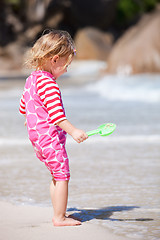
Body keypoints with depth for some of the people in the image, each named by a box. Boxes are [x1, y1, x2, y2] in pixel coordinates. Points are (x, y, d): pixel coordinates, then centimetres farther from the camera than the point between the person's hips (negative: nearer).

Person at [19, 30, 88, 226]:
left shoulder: (31, 79, 13)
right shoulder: (48, 83, -19)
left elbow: (23, 106, 27)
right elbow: (55, 113, -27)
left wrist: (30, 118, 47)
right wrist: (73, 131, -32)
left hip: (36, 135, 10)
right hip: (50, 136, -10)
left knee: (57, 176, 18)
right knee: (62, 175, -5)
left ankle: (59, 214, 23)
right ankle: (59, 218, -2)